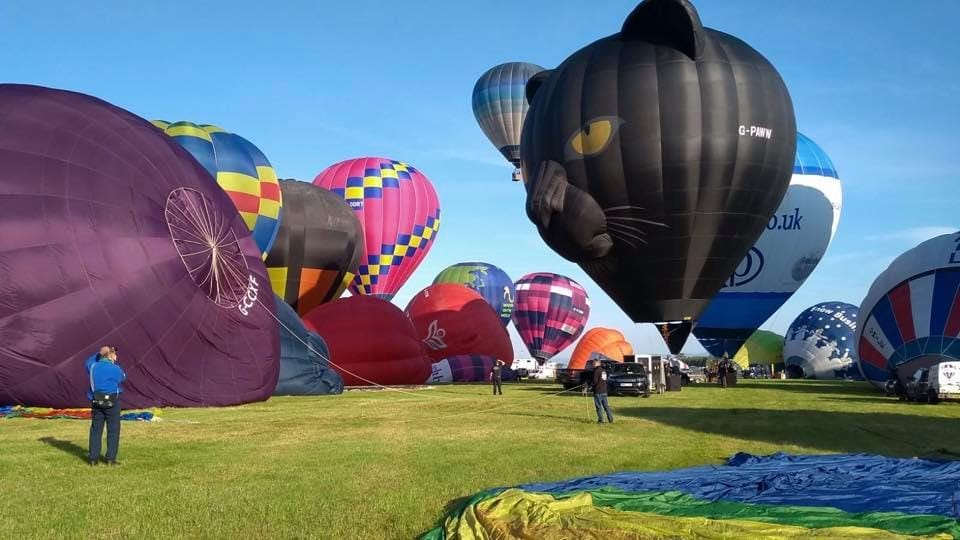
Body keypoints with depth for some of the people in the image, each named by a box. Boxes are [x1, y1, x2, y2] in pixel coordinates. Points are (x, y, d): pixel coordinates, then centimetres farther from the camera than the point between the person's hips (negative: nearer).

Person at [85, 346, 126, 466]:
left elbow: (89, 361, 25)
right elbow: (123, 377, 9)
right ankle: (111, 459, 3)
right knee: (113, 431, 4)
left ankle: (93, 458, 10)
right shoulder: (115, 369, -12)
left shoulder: (93, 367, 1)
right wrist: (114, 363, 13)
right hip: (112, 402, -4)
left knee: (96, 430, 10)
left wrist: (100, 353, 18)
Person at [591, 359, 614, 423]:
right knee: (606, 405, 11)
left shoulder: (597, 371, -13)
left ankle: (600, 420, -1)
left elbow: (595, 381, -18)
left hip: (598, 392, -8)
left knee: (599, 406, -1)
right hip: (604, 391, 8)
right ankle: (610, 419, 11)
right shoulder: (604, 371, 12)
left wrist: (591, 385, -3)